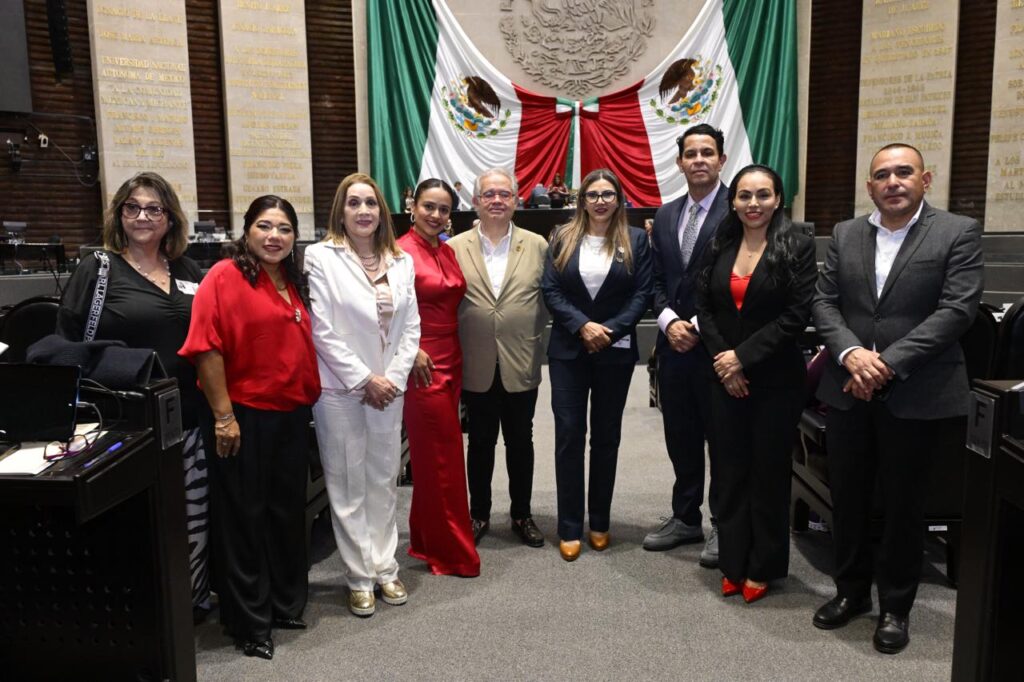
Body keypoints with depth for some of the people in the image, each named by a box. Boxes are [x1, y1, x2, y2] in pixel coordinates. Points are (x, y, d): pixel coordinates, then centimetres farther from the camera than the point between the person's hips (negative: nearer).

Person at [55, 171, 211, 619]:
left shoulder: (188, 272, 12)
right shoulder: (96, 271, 0)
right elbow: (69, 346, -1)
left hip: (190, 418, 4)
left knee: (195, 516, 12)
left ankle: (195, 603, 30)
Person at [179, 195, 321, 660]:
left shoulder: (292, 283, 13)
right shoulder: (225, 276, -10)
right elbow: (207, 347, -16)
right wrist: (223, 416, -19)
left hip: (292, 416, 7)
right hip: (243, 418, -7)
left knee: (288, 512, 17)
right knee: (243, 518, 5)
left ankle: (285, 605, 34)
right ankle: (248, 622, 20)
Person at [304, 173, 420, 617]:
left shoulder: (401, 261, 7)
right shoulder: (321, 257, -5)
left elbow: (411, 327, 6)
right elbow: (323, 331, -10)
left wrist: (393, 379, -5)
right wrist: (364, 380, -11)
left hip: (388, 388, 4)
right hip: (340, 389, -4)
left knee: (385, 481, 12)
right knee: (348, 486, 5)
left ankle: (385, 569, 25)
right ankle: (360, 578, 18)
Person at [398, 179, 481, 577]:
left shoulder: (448, 251, 11)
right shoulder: (402, 252, -11)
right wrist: (412, 351, -19)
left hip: (451, 362, 7)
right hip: (423, 366, -7)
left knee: (433, 458, 15)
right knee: (443, 459, 0)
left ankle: (426, 541, 28)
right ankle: (453, 553, 14)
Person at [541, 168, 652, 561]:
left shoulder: (636, 240, 4)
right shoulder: (563, 238, 5)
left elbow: (642, 294, -2)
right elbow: (550, 290, -2)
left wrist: (611, 330, -15)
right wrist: (582, 326, -15)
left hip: (616, 352, 0)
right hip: (568, 350, 0)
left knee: (606, 437, 9)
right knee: (569, 435, -1)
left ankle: (600, 523, 23)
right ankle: (569, 528, 10)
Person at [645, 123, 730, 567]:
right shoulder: (665, 216, 12)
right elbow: (656, 280, 12)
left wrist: (699, 327, -14)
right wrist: (669, 321, -4)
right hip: (674, 344, 6)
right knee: (680, 438, 14)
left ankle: (724, 526, 21)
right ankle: (685, 518, 29)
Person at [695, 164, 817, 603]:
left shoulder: (798, 247, -5)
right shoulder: (720, 247, 8)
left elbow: (796, 316, -12)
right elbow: (705, 307, 4)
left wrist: (743, 356, -14)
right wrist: (723, 360, -8)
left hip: (776, 380, -3)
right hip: (725, 377, 4)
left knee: (769, 472, 8)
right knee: (730, 471, 8)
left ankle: (763, 567, 23)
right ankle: (733, 563, 22)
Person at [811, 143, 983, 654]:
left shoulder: (958, 233, -3)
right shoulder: (844, 235, 9)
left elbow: (957, 310, -12)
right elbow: (824, 302, 3)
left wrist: (888, 364, -18)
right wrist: (851, 354, -15)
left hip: (916, 394, -3)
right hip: (848, 390, 4)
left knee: (903, 503, 9)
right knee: (847, 497, 13)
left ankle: (895, 605, 26)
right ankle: (851, 589, 31)